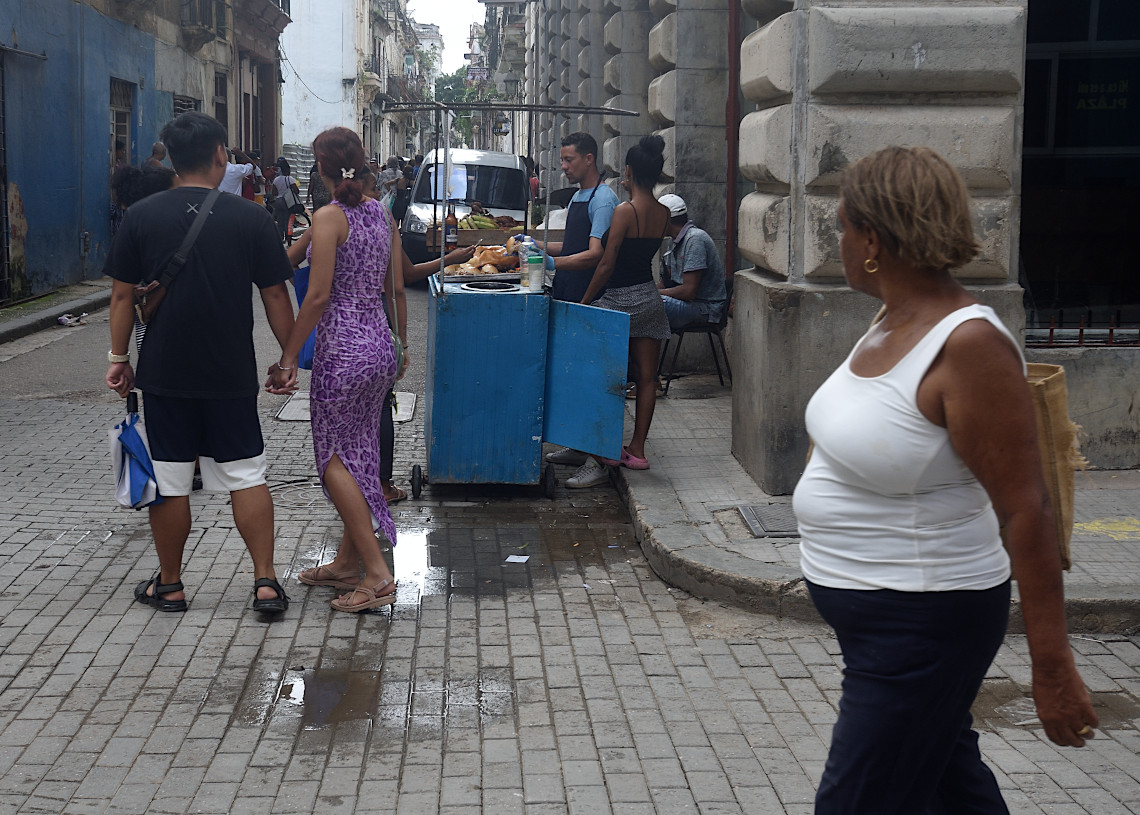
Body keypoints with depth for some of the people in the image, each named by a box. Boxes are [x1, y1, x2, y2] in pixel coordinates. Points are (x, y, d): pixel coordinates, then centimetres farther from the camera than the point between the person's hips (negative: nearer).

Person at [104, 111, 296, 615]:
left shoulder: (141, 216, -3)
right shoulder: (249, 218, -5)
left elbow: (122, 294, 0)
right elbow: (275, 295, -2)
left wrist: (119, 357, 10)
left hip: (164, 371, 0)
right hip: (232, 374, 0)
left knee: (169, 480, 9)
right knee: (247, 476, 8)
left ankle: (169, 585, 19)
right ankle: (265, 582, 6)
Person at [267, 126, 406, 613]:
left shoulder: (330, 217, -13)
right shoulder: (382, 214, 8)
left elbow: (319, 295, -17)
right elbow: (395, 289, 12)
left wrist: (287, 358, -13)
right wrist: (400, 345, 22)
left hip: (342, 349, -8)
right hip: (379, 345, 8)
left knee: (335, 459, 0)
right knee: (360, 454, 15)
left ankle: (377, 574, -5)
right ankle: (347, 562, 25)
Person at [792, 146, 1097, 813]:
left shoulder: (969, 345, -24)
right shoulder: (894, 323, 4)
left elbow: (1025, 511, -24)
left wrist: (1052, 667, -23)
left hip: (922, 626, -9)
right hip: (872, 610, 9)